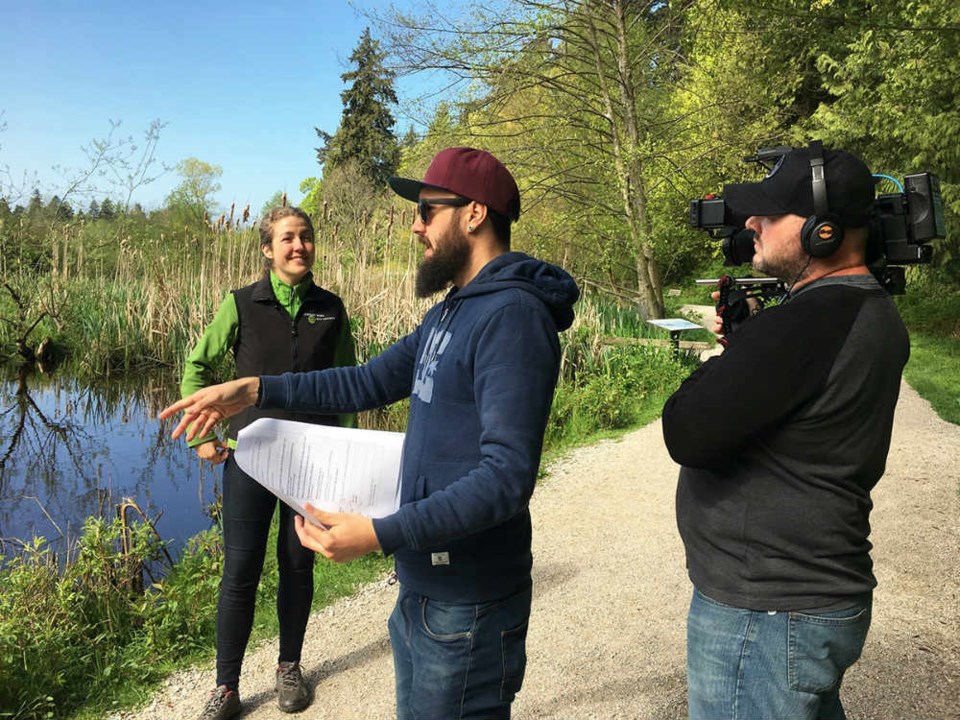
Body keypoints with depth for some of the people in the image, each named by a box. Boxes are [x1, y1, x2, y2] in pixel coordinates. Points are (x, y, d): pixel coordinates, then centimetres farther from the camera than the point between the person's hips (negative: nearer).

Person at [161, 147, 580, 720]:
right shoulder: (451, 311, 12)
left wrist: (382, 535, -31)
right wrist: (254, 390, 4)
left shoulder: (512, 315, -21)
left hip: (467, 608, -9)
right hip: (421, 587, 9)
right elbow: (369, 382, 14)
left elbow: (507, 476, -27)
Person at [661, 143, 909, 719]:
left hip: (764, 614, -10)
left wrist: (721, 363, -8)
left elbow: (688, 435, -25)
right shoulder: (874, 313, 5)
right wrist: (746, 347, 3)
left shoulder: (799, 327, -28)